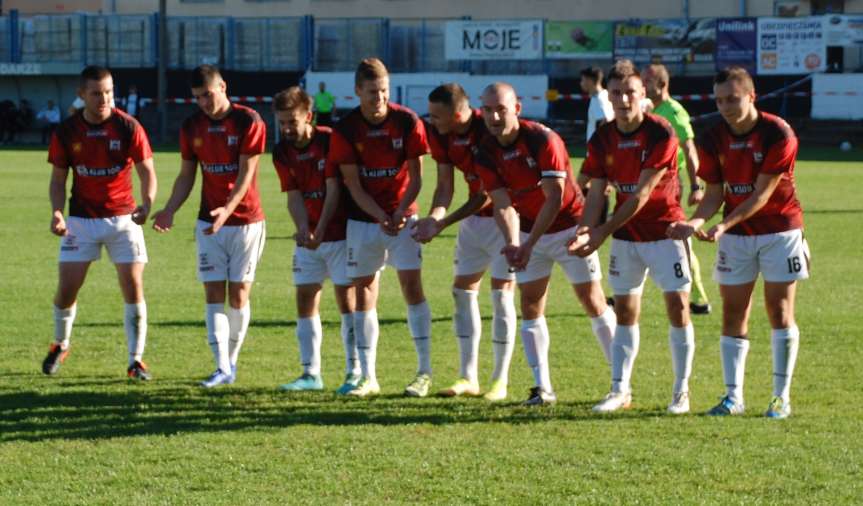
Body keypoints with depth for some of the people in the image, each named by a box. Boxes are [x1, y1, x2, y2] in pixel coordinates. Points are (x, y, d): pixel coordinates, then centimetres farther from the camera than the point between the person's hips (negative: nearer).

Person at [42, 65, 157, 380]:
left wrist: (147, 203, -26)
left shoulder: (128, 127, -8)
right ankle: (60, 345, 26)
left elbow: (146, 171, -7)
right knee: (67, 288, -2)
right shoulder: (66, 132, -3)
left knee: (133, 287, -8)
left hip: (122, 217, -1)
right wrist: (56, 212, -13)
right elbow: (58, 178, 5)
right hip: (81, 220, 1)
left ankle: (136, 360, 3)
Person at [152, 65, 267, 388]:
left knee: (238, 295, 0)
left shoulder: (248, 122, -10)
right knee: (214, 294, -5)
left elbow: (246, 173, -16)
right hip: (209, 223, 3)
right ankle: (223, 368, -8)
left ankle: (231, 361, 15)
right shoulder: (192, 127, 4)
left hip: (245, 220, -3)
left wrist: (227, 210, -30)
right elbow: (186, 175, 10)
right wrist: (170, 210, -7)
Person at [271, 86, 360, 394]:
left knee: (347, 299, -5)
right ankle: (311, 374, 7)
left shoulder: (329, 141, -14)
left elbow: (334, 189, -17)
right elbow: (294, 196, -2)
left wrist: (320, 230, -25)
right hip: (308, 238, 5)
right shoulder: (282, 152, 1)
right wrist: (303, 230, -20)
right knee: (305, 300, 2)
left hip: (339, 232, -5)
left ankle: (355, 372, -1)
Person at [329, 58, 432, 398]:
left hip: (403, 216, -1)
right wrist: (380, 217, -22)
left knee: (411, 283, -10)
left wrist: (400, 212, -21)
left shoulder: (407, 122, -10)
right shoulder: (345, 130, -9)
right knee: (364, 290, 2)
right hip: (363, 218, 1)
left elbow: (415, 177, -6)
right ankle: (368, 377, 8)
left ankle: (424, 372, -4)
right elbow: (353, 185, -8)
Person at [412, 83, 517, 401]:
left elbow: (487, 195, -25)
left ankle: (500, 381, 0)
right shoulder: (439, 135, -6)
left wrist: (442, 224, -25)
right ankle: (468, 378, 13)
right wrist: (432, 219, -22)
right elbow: (445, 187, -2)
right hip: (473, 219, 7)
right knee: (463, 290, 6)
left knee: (501, 293, -8)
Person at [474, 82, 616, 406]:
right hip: (528, 230, 5)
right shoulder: (486, 154, -9)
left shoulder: (543, 140, -23)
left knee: (593, 303, -4)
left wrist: (529, 245, -31)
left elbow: (554, 199, -25)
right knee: (530, 305, -1)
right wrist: (512, 243, -33)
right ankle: (542, 387, 3)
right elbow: (502, 204, -14)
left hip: (568, 225, -5)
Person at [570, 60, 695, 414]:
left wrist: (604, 231, -22)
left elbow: (642, 193, -21)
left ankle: (681, 391, 2)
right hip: (625, 235, 5)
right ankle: (620, 391, 12)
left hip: (664, 230, -5)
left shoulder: (661, 134, -18)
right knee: (625, 312, 7)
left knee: (678, 307, -6)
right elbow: (596, 192, 0)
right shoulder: (602, 139, -1)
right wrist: (586, 232, -19)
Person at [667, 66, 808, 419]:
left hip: (779, 229, -4)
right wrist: (696, 221, -22)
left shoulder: (778, 134, -18)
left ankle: (781, 396, 2)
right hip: (735, 234, 4)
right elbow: (715, 193, -1)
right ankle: (733, 396, 5)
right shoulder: (713, 140, -4)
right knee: (733, 312, 1)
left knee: (779, 311, -4)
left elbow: (762, 193, -21)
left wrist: (724, 225, -31)